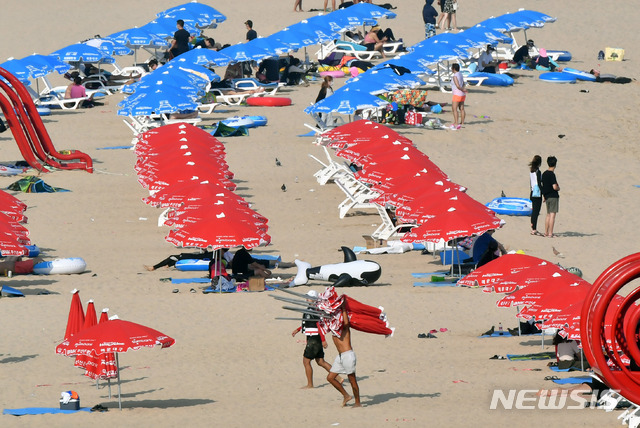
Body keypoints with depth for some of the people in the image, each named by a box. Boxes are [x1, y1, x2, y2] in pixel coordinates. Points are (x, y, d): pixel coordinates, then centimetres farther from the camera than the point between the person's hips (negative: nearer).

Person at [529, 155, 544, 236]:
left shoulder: (531, 171, 8)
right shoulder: (538, 171, -15)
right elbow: (539, 184, -16)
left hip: (532, 192, 8)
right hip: (537, 194, -8)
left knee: (534, 211, 14)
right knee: (536, 212, -6)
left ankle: (533, 229, 18)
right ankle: (534, 230, -7)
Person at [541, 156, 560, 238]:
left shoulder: (544, 174, 8)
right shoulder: (552, 174, -16)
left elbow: (542, 185, 15)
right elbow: (554, 187, -22)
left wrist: (544, 196, 22)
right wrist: (558, 188, 0)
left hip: (547, 196, 8)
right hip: (553, 196, -8)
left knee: (548, 215, 17)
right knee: (552, 215, -5)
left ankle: (546, 232, 20)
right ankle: (550, 233, -7)